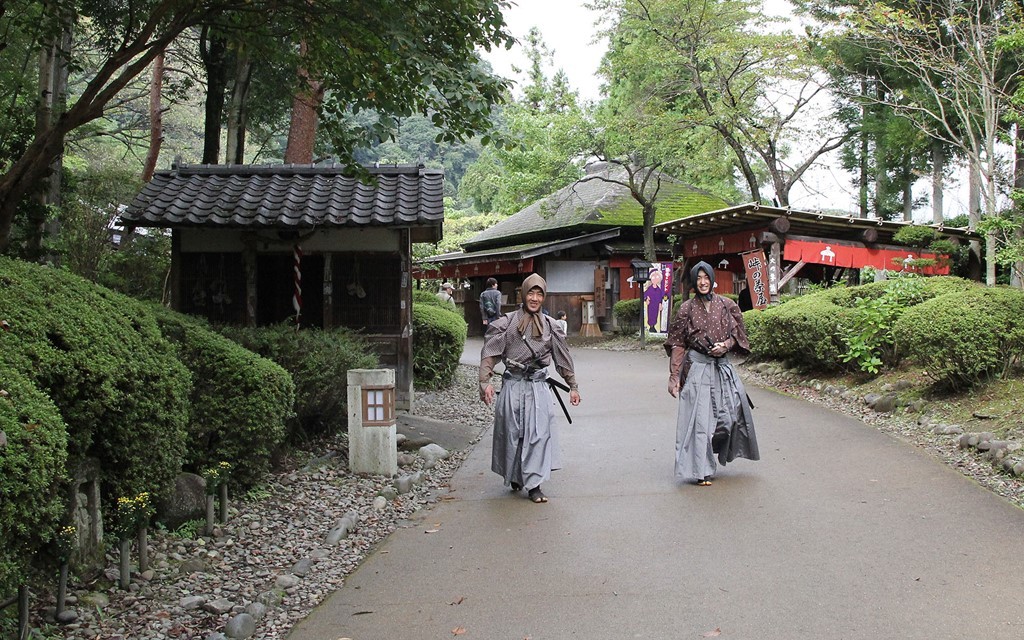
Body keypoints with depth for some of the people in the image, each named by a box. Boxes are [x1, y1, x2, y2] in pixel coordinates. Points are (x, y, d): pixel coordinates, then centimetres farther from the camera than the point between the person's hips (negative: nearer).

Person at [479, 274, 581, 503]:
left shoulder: (549, 325, 7)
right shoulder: (507, 322, 0)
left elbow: (563, 357, 14)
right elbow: (489, 353, -5)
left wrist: (573, 386, 16)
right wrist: (485, 382, -17)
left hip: (539, 387, 1)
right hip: (513, 386, -1)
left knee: (539, 433, -5)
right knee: (512, 433, 7)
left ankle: (534, 485, 1)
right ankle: (513, 477, 28)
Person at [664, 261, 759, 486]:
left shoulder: (727, 305, 6)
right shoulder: (687, 309, 0)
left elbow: (738, 334, 13)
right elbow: (677, 345, 0)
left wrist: (725, 345, -9)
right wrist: (674, 377, -5)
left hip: (722, 366, 3)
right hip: (697, 368, -3)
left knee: (734, 411, -4)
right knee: (698, 418, -5)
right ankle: (700, 471, 2)